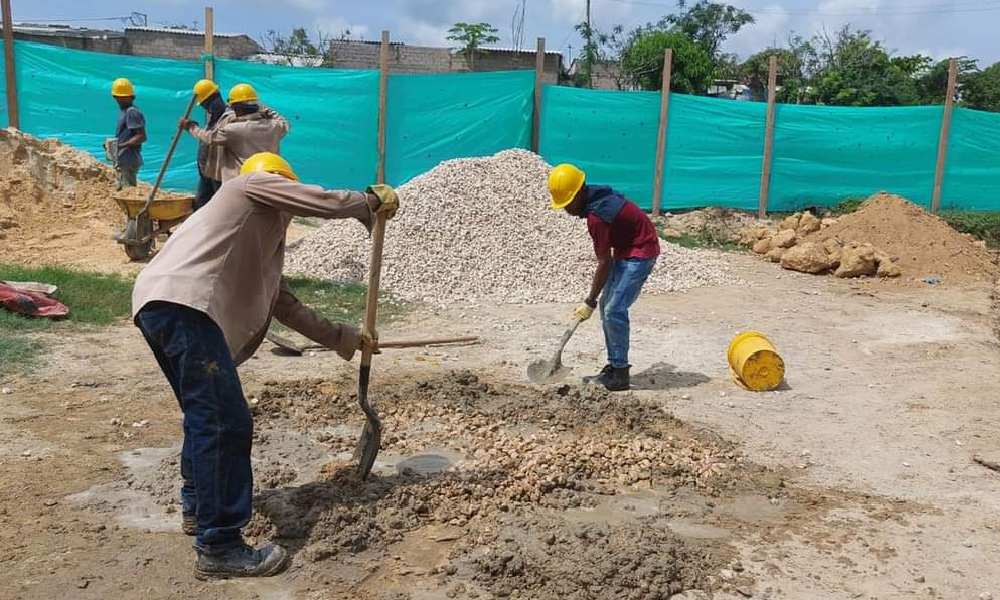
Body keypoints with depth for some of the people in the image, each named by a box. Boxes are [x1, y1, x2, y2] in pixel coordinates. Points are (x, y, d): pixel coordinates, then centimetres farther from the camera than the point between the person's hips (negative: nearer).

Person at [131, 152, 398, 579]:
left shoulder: (260, 246, 33)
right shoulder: (256, 185, 11)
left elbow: (283, 304, 35)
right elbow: (327, 203, 3)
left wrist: (342, 338, 39)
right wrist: (372, 201, 22)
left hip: (161, 304, 10)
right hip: (181, 304, -10)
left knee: (206, 415, 24)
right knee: (226, 422, -9)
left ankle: (198, 506, 41)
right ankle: (219, 548, -3)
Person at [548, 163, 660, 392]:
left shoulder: (596, 216, -27)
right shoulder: (597, 196, 0)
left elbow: (604, 263, -23)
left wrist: (589, 302, -16)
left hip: (640, 253, -10)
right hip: (626, 250, 10)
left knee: (614, 310, -15)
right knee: (607, 306, 10)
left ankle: (621, 375, -7)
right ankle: (614, 366, 17)